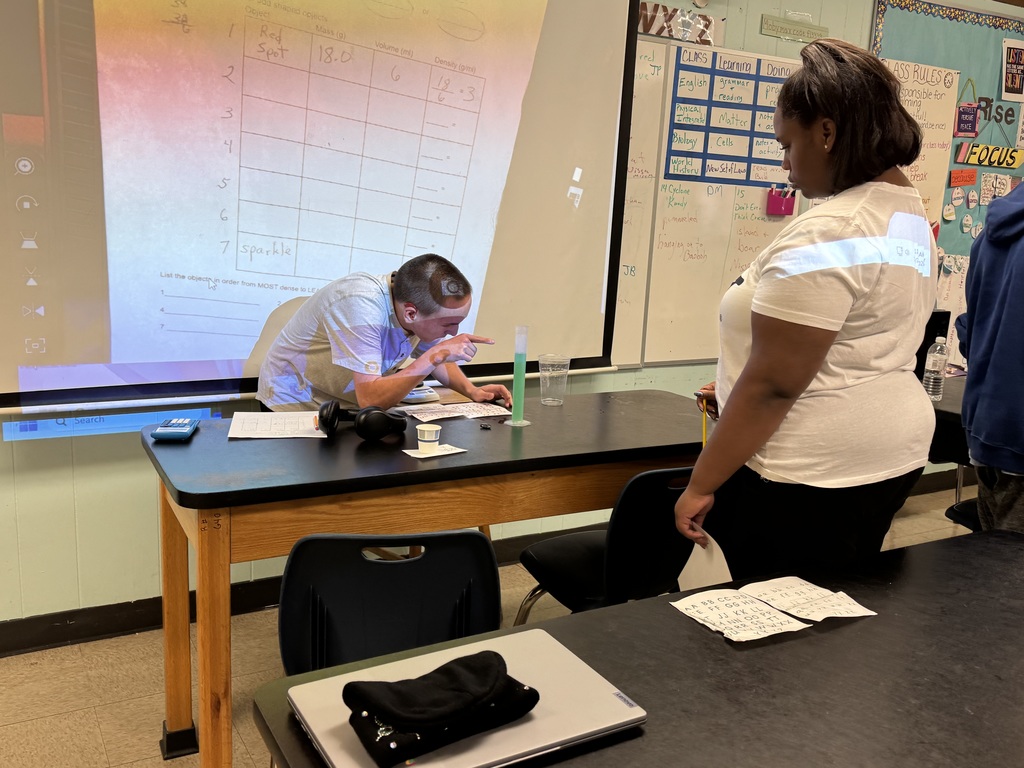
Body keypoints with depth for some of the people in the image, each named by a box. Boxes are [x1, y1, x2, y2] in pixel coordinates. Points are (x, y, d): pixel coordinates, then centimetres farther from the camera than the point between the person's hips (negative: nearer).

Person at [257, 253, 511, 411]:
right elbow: (369, 400, -38)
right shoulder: (361, 305, -34)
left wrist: (472, 390, -9)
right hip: (294, 404, -6)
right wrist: (436, 355, -38)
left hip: (348, 406, 6)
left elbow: (432, 359, 7)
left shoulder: (422, 299, -13)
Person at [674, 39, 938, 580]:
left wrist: (700, 486, -16)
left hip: (811, 479, -10)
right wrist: (737, 390, 17)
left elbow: (773, 383, -24)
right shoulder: (911, 214, 10)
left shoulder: (827, 235, -21)